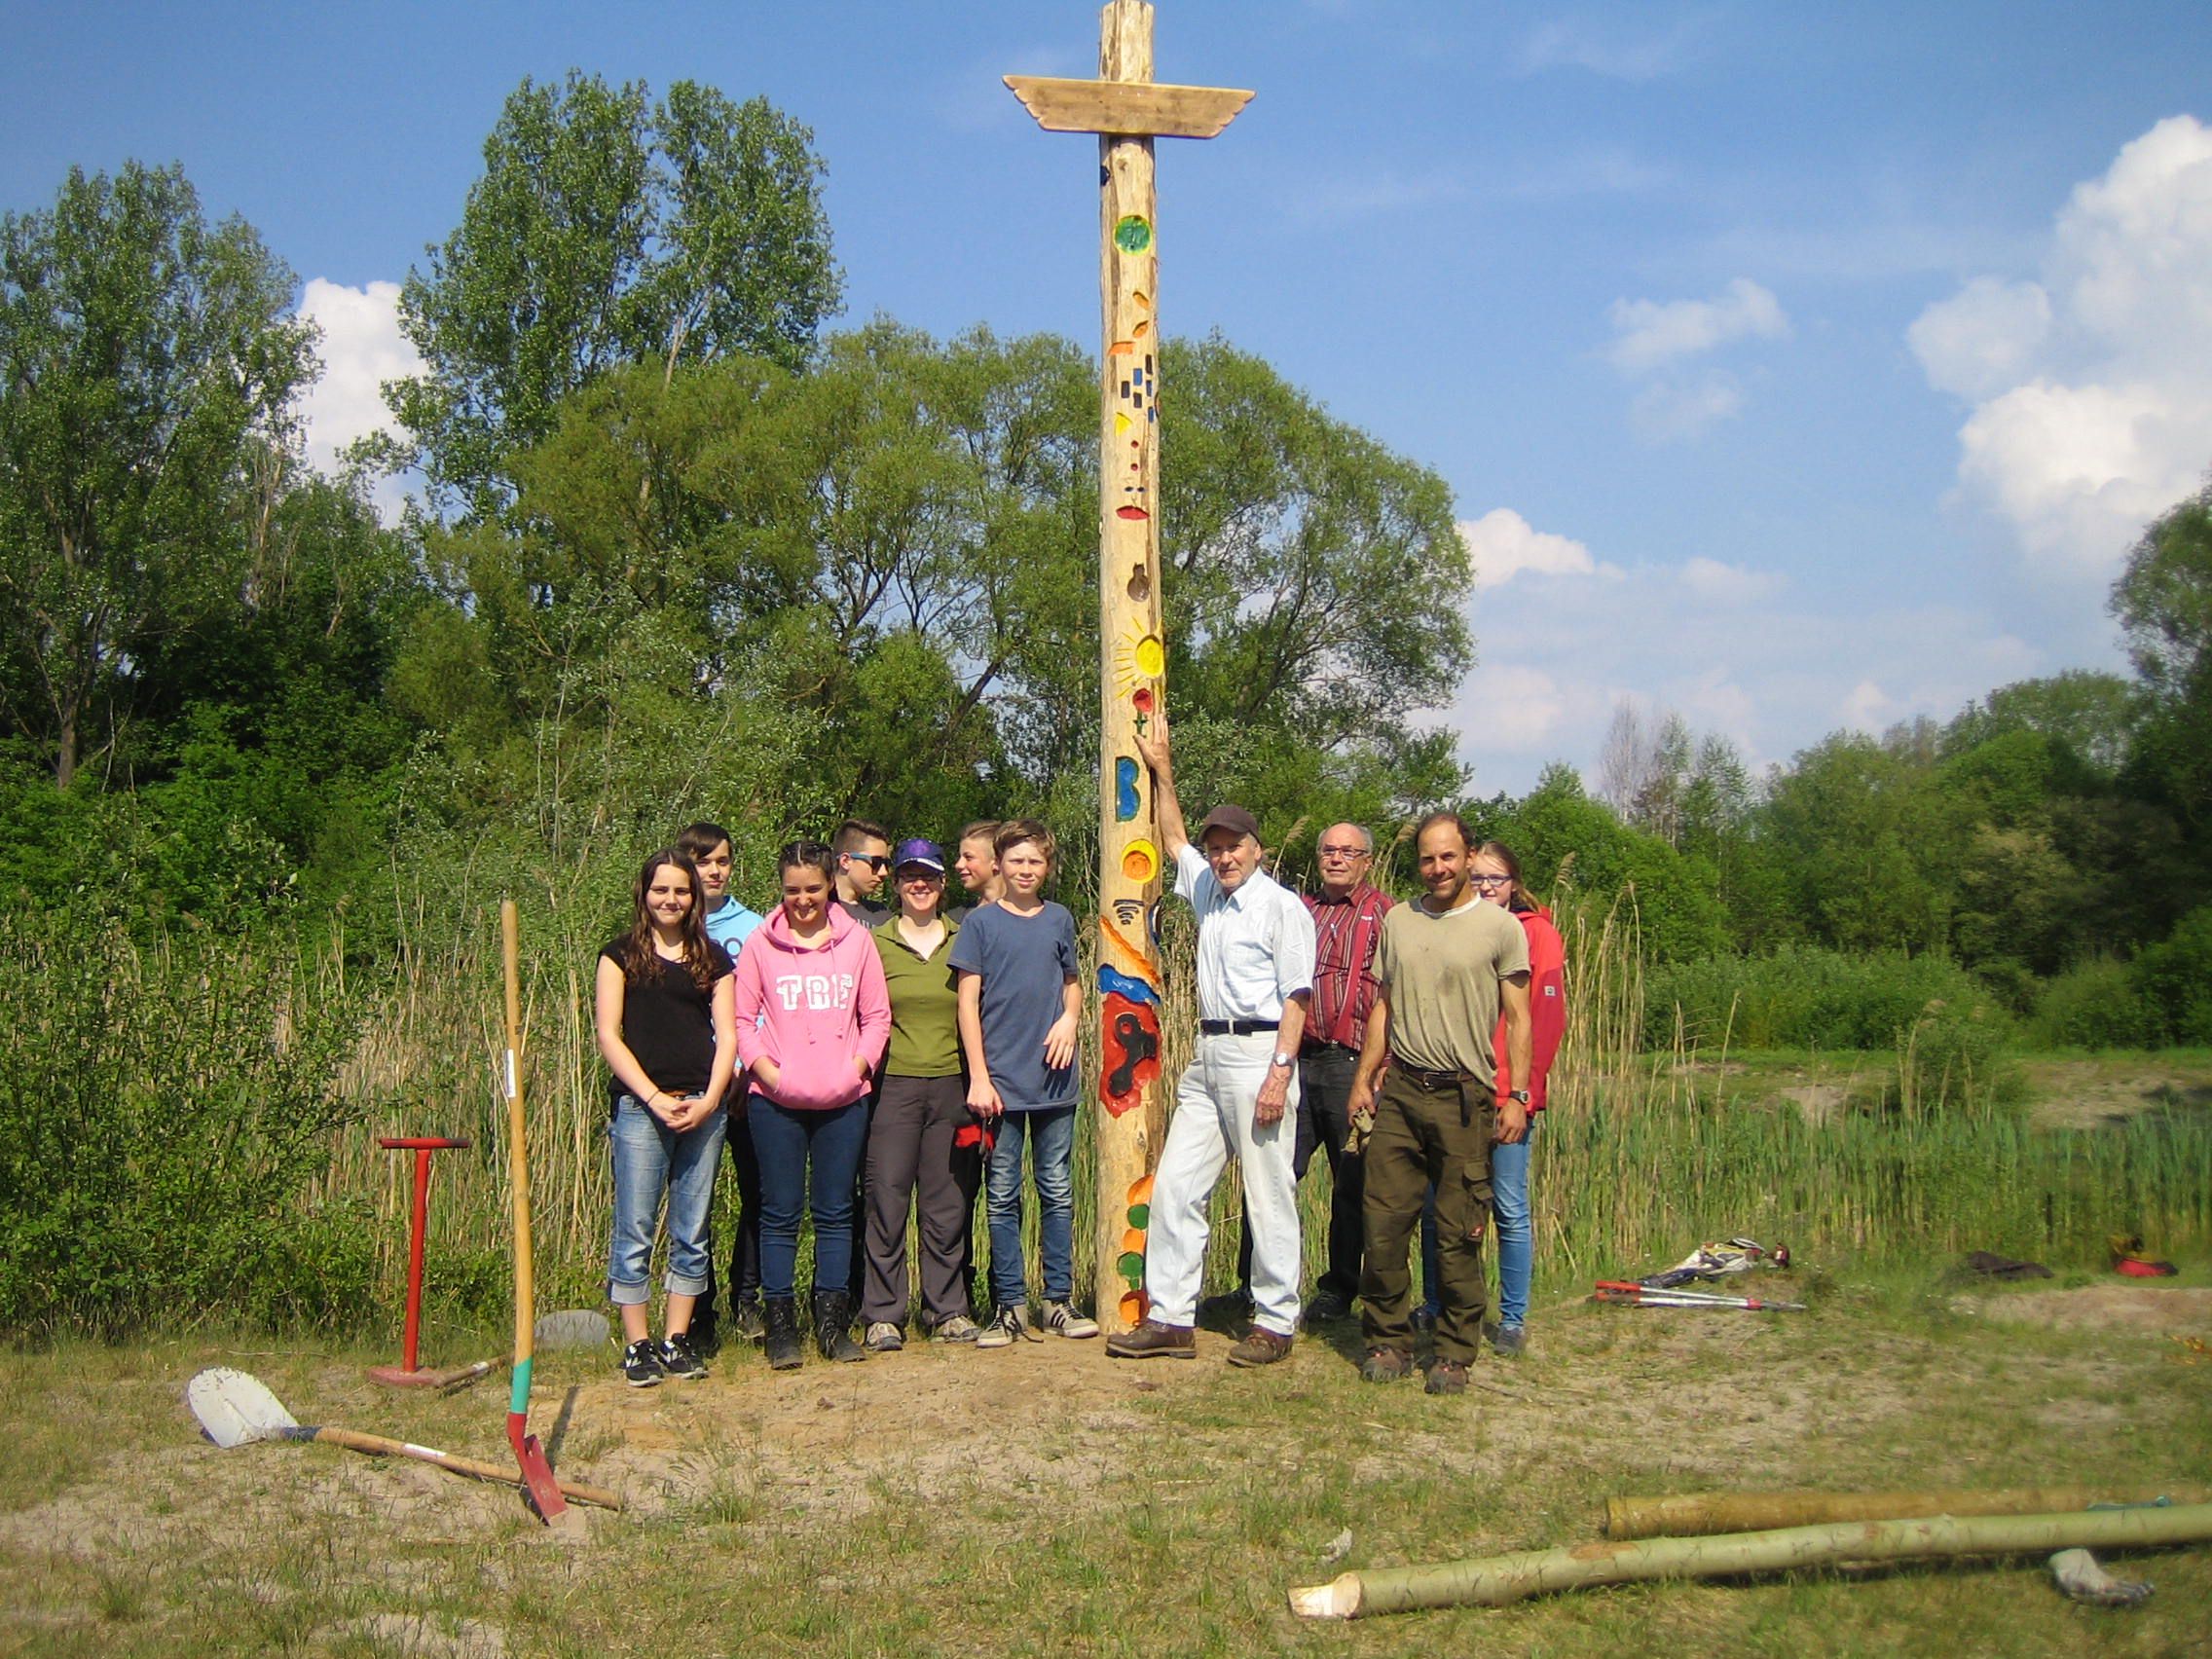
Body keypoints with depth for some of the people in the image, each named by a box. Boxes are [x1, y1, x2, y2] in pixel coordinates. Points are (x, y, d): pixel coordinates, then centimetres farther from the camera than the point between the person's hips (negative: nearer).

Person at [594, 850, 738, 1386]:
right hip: (640, 1106, -3)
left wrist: (709, 1100, -6)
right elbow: (608, 1035, -1)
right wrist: (655, 1098, -10)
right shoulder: (621, 955, 6)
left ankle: (677, 1341, 15)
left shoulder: (712, 958, 13)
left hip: (703, 1108, 3)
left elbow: (727, 1035, 8)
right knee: (634, 1231, -2)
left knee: (692, 1233, 6)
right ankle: (638, 1346, 6)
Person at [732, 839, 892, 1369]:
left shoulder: (856, 941, 5)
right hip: (776, 1102, -1)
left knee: (835, 1212, 8)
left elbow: (877, 1016, 8)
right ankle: (780, 1325, 11)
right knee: (781, 1212, 3)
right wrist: (767, 1070, -10)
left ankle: (833, 1324, 16)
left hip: (844, 1100, 1)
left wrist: (857, 1066, -6)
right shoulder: (760, 944, 2)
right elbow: (742, 1019, 3)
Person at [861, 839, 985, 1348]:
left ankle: (948, 1309, 15)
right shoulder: (876, 942, 5)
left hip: (951, 1085, 2)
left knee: (948, 1202, 5)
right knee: (887, 1200, -2)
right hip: (893, 1083, -2)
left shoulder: (963, 940, 11)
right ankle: (883, 1314, 6)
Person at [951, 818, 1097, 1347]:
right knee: (1002, 1198, 2)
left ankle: (1060, 1301, 14)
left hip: (1054, 1080, 3)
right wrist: (978, 1077, -7)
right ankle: (1010, 1307, 9)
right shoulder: (981, 923, 1)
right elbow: (968, 1002, 0)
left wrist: (1070, 1017, -1)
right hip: (1001, 1083, -2)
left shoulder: (1060, 921, 10)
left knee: (1058, 1194, 6)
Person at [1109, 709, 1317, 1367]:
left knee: (1269, 1196, -2)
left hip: (1260, 1054, -8)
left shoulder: (1281, 906, -5)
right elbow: (1173, 837, 34)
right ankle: (1171, 1319, 8)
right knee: (1174, 1187, 4)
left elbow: (1296, 995, -11)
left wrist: (1279, 1072, -18)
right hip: (1207, 1056, 8)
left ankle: (1275, 1323, 6)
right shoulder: (1206, 890, 16)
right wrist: (1161, 770, 28)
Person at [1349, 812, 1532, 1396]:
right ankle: (1388, 1341, 15)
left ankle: (1454, 1353, 10)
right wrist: (1363, 1078, 12)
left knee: (1459, 1233, -1)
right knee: (1384, 1222, 2)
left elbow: (1517, 1019, 1)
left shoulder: (1500, 926, 2)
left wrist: (1517, 1095, -5)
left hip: (1464, 1096, -3)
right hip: (1400, 1091, 3)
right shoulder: (1398, 920, 12)